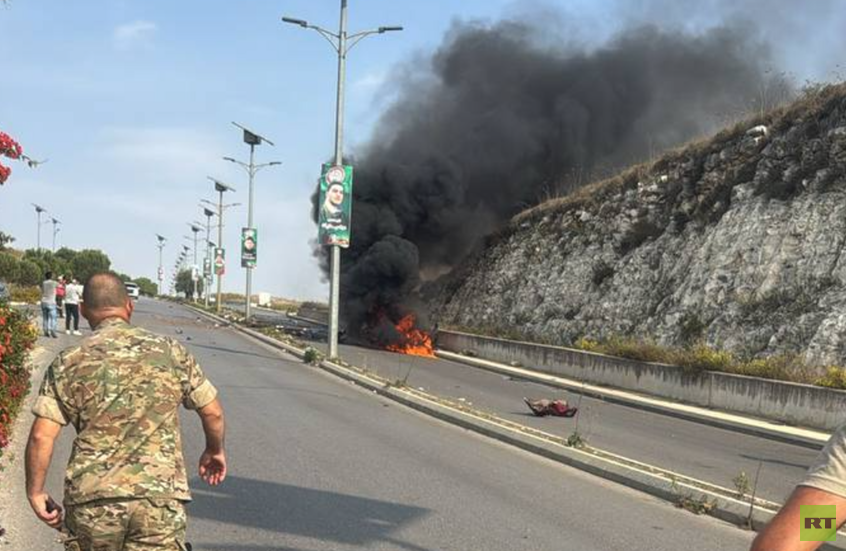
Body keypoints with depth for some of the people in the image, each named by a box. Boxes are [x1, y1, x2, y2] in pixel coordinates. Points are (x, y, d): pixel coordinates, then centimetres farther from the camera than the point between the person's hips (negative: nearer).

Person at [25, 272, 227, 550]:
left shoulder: (69, 363, 0)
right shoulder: (170, 352, 3)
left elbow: (41, 436, -6)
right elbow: (213, 412, 9)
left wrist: (35, 492, 8)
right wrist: (215, 451, 28)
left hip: (91, 499, 1)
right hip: (160, 496, 0)